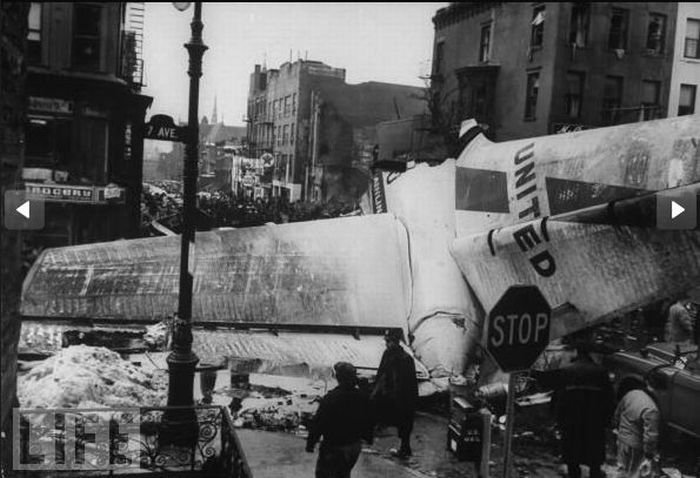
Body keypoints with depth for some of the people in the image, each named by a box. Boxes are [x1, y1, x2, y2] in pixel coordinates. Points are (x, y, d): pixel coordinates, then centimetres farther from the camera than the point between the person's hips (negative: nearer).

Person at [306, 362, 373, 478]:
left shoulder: (329, 398, -22)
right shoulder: (363, 397, -5)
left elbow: (318, 423, -18)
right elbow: (368, 421, 7)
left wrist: (310, 443, -8)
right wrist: (368, 438, 21)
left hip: (334, 448, -5)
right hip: (355, 446, 6)